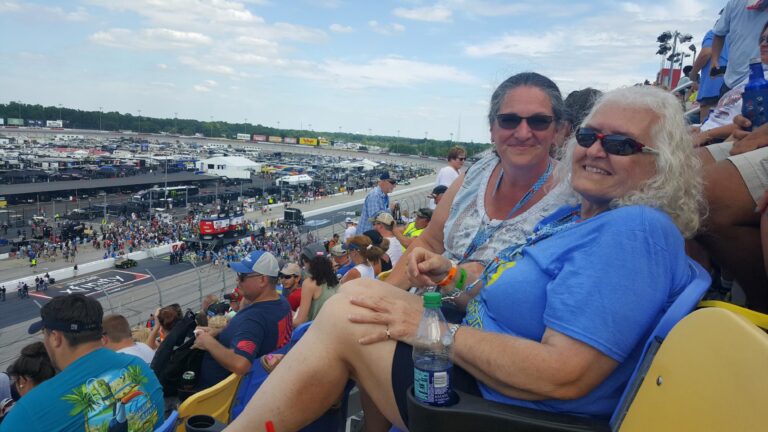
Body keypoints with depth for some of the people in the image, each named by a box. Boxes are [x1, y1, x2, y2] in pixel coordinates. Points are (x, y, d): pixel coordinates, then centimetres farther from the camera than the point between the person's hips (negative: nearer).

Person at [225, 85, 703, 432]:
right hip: (475, 362, 10)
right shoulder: (573, 215, 10)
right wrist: (451, 273, 3)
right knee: (356, 294, 5)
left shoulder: (636, 231, -21)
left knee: (344, 317, -15)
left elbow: (563, 376, -29)